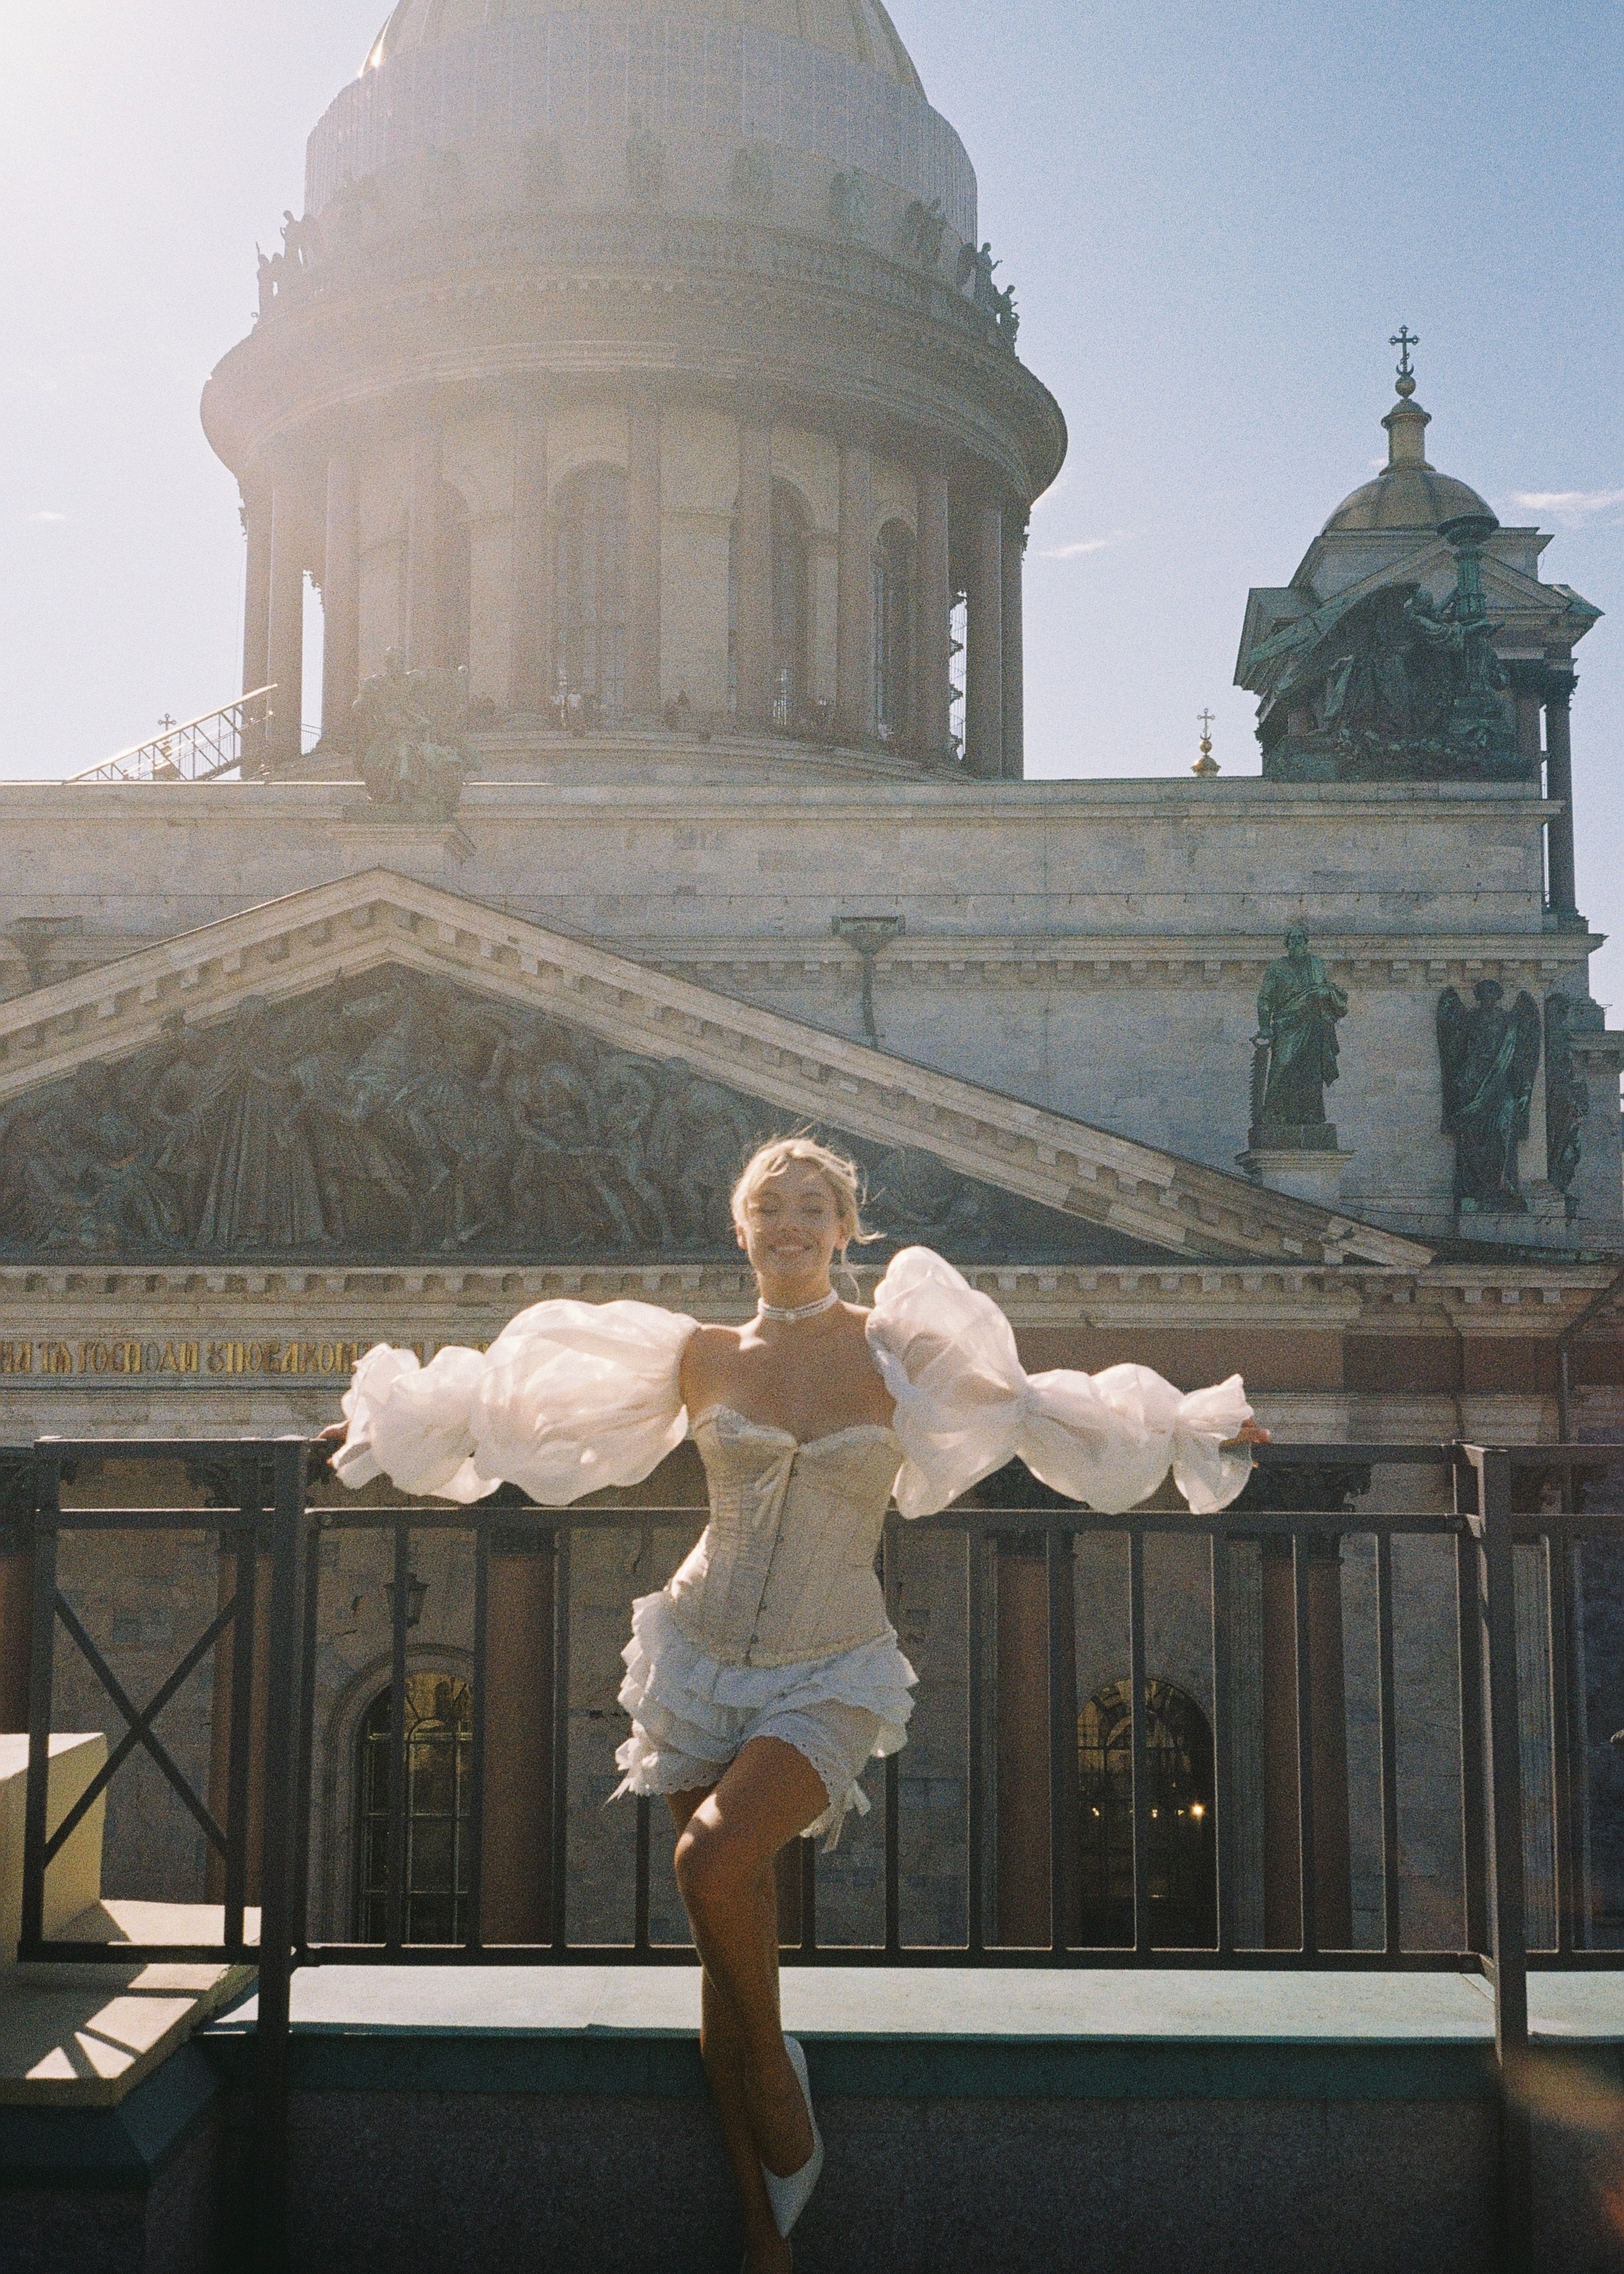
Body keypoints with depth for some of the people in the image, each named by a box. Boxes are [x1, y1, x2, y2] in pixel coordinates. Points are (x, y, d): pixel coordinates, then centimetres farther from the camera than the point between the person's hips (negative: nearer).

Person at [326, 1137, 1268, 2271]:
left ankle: (775, 2072, 2)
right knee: (731, 1940, 3)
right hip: (703, 1661, 2)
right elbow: (526, 1402, 14)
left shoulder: (896, 1350, -1)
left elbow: (1035, 1411, 10)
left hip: (830, 1677, -2)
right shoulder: (703, 1355, 3)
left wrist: (1193, 1430, 11)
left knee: (715, 1862, -27)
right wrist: (390, 1417, 18)